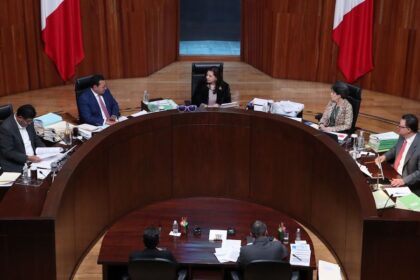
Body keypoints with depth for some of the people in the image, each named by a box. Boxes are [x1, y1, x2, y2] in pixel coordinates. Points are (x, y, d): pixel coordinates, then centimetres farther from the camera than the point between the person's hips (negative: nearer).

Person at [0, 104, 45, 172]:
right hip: (14, 164, -7)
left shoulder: (28, 123, 2)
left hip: (34, 158, 7)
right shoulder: (6, 128, -19)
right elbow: (8, 152, -19)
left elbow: (35, 138, 16)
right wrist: (28, 158, -25)